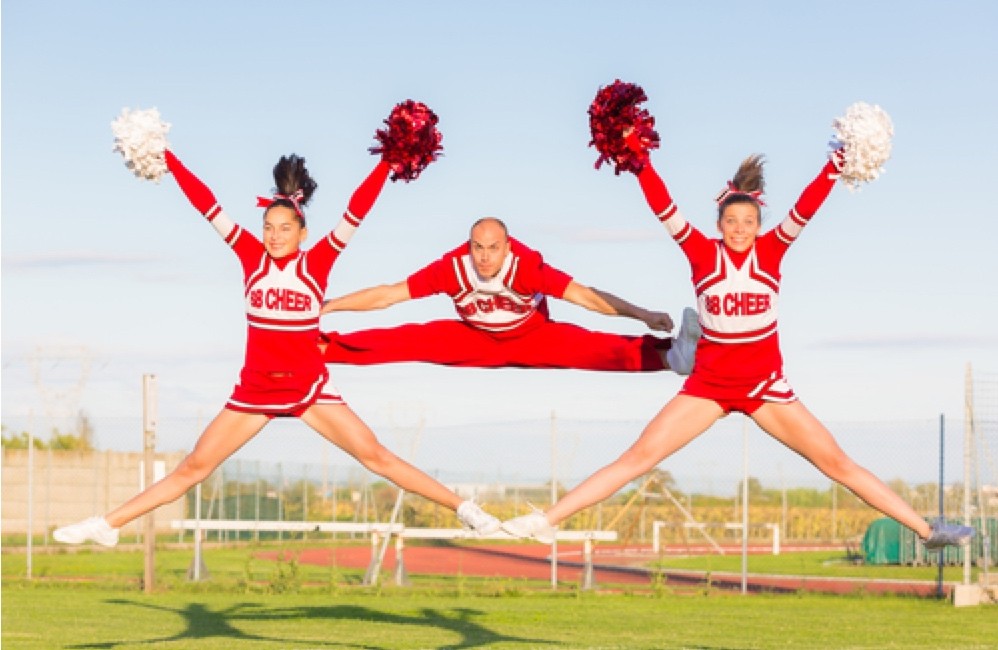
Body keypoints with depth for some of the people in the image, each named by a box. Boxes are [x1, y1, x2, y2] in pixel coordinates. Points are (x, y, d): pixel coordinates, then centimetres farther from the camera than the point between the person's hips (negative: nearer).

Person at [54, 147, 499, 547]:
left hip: (309, 387, -2)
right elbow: (207, 205, -5)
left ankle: (463, 508, 2)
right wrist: (167, 161, -8)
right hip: (254, 389, 2)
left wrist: (389, 163, -18)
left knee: (377, 456, -3)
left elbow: (356, 211, -12)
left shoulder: (317, 261, -5)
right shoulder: (252, 256, -2)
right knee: (193, 467, 2)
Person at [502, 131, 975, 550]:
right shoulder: (702, 252, -3)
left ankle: (926, 530, 8)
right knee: (638, 457, -7)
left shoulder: (771, 250, -1)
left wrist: (837, 164, -25)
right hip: (708, 383, -1)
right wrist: (639, 162, -25)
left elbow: (806, 208, -13)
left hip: (765, 386, 1)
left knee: (837, 462, 3)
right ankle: (546, 521, -8)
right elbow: (664, 208, -14)